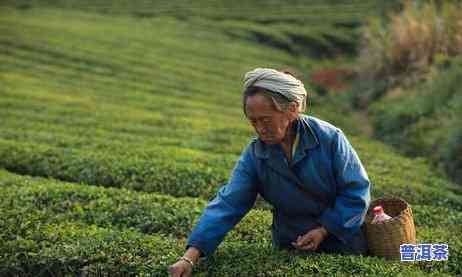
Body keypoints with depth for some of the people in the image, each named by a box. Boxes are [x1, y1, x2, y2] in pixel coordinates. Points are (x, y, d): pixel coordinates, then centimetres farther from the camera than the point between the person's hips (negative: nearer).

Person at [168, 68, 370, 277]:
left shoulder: (329, 138, -22)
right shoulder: (254, 156, -15)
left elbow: (357, 191, -13)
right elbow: (227, 204, -21)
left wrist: (324, 230, -20)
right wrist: (190, 257, -31)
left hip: (343, 243, -2)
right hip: (290, 247, 2)